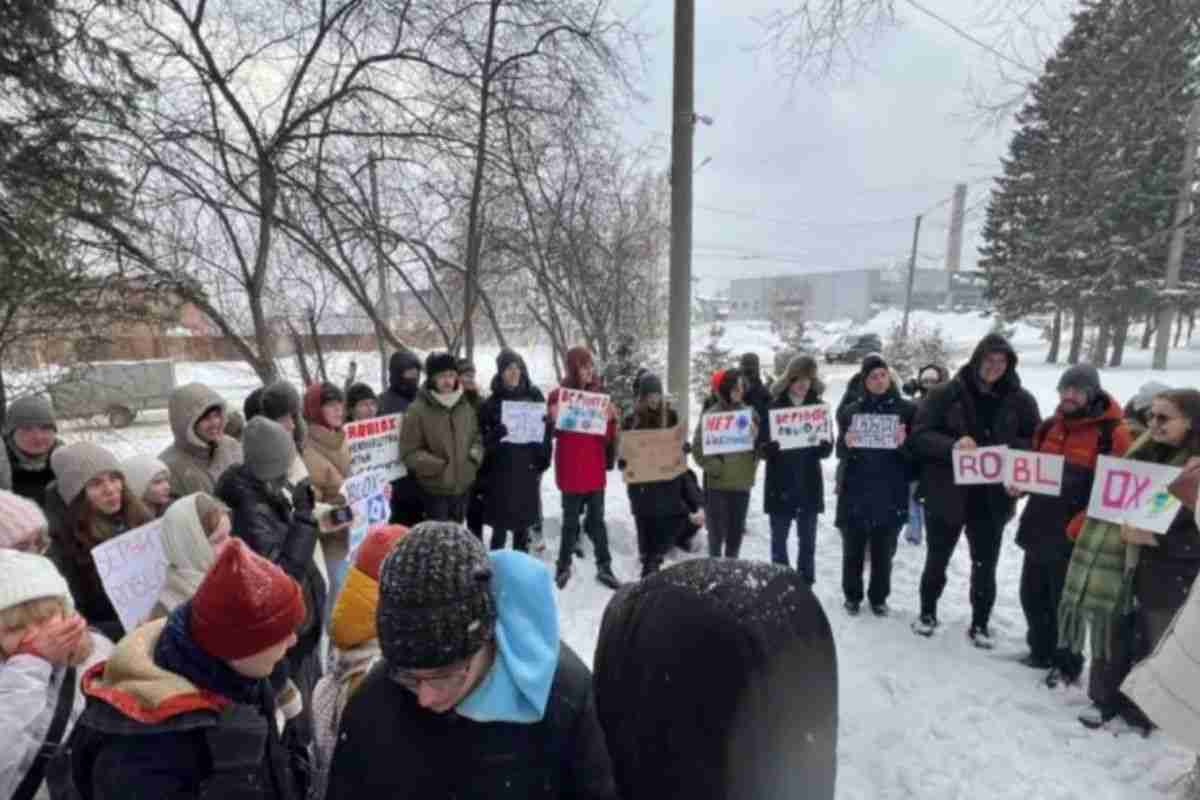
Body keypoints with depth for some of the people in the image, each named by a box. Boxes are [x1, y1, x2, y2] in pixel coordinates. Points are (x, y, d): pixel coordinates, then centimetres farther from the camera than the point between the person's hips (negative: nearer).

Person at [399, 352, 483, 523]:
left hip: (462, 486, 6)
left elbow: (476, 436, 17)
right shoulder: (417, 410, -14)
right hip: (435, 489, -5)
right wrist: (439, 466, -20)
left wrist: (476, 455, -2)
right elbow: (409, 453, -13)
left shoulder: (466, 406, 4)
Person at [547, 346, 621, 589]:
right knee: (571, 519, 7)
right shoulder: (558, 395, -4)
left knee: (597, 519, 10)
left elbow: (608, 436, 6)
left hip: (595, 466, 3)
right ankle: (564, 566, 21)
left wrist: (611, 418, -13)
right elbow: (553, 432, 0)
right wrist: (553, 420, -20)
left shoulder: (599, 394, 7)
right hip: (571, 468, -3)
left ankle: (604, 567, 18)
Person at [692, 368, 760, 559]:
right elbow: (698, 447, -8)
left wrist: (752, 468, 3)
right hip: (717, 484, -4)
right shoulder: (711, 414, -8)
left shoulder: (750, 413, 6)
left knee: (736, 533, 13)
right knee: (717, 533, 0)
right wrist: (715, 467, -14)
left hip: (742, 483, 5)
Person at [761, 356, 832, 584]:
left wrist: (824, 444, -19)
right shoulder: (773, 406, -3)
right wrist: (773, 446, -26)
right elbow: (762, 448, -4)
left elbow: (826, 450, 3)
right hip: (780, 484, -1)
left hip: (810, 483, 2)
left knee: (807, 541, 10)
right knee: (779, 540, 7)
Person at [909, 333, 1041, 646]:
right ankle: (927, 612, 32)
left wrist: (1009, 453, -16)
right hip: (946, 493, -2)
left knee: (985, 564, 13)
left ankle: (980, 623, 32)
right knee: (937, 559, 13)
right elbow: (919, 435, -10)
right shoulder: (946, 394, -7)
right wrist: (952, 446, -27)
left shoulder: (1021, 401, 0)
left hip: (993, 498, 2)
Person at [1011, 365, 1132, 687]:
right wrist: (1019, 483, -1)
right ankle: (1041, 652, 35)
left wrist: (1077, 527, -20)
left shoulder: (1113, 433, -11)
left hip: (1073, 538, -6)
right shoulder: (1049, 427, 9)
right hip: (1039, 530, 6)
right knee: (1032, 597, 16)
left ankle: (1068, 664, 26)